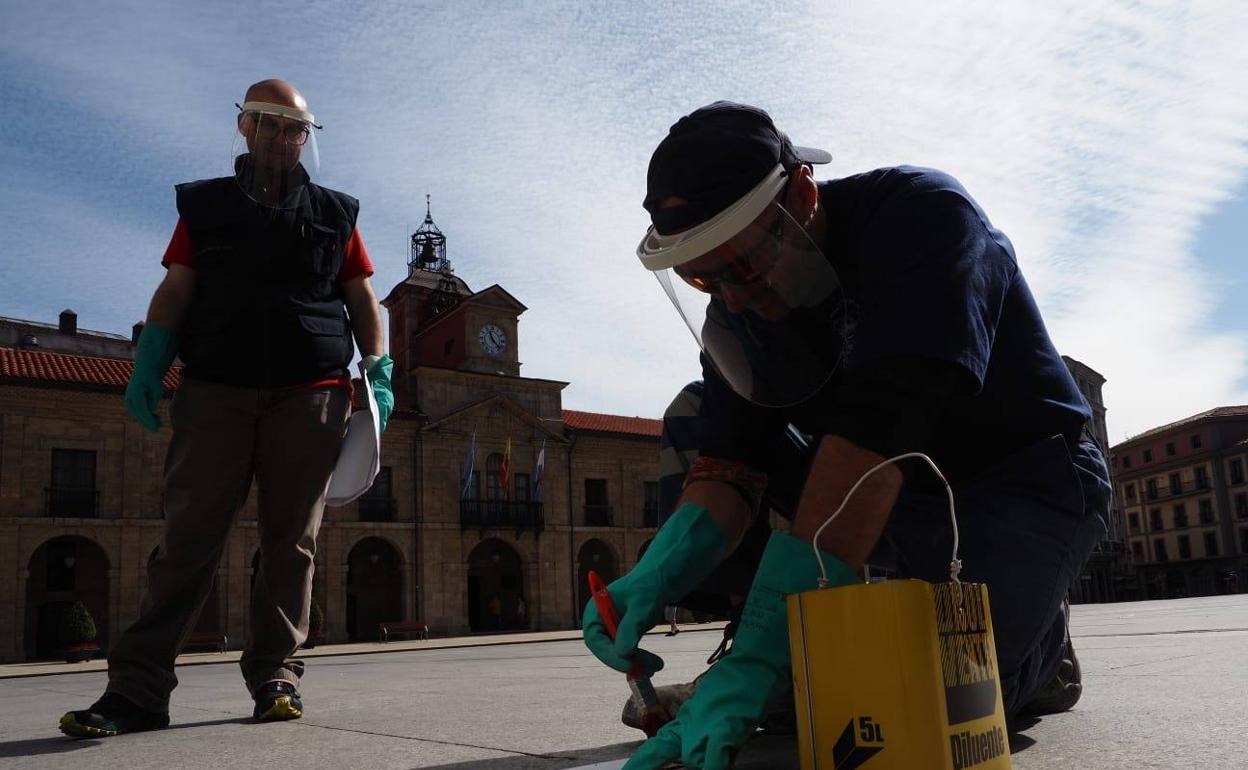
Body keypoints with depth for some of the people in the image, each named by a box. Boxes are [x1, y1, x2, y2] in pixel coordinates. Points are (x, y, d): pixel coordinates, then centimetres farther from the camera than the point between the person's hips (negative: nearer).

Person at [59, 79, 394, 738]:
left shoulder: (334, 212, 16)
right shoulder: (205, 205, 16)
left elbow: (362, 300, 13)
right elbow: (175, 290, 10)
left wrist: (378, 376, 2)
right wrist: (148, 365, -3)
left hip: (310, 394, 0)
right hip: (215, 390, 0)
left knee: (291, 541, 0)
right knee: (189, 535, -3)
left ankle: (275, 675, 6)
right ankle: (137, 688, -1)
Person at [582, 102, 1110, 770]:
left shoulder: (922, 214, -28)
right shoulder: (741, 301, -8)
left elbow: (875, 437, -40)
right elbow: (729, 461, -14)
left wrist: (758, 656, -46)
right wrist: (658, 573, -36)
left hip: (1026, 480, -6)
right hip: (902, 491, 6)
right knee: (693, 419, -7)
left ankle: (1036, 639, 5)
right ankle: (790, 666, -6)